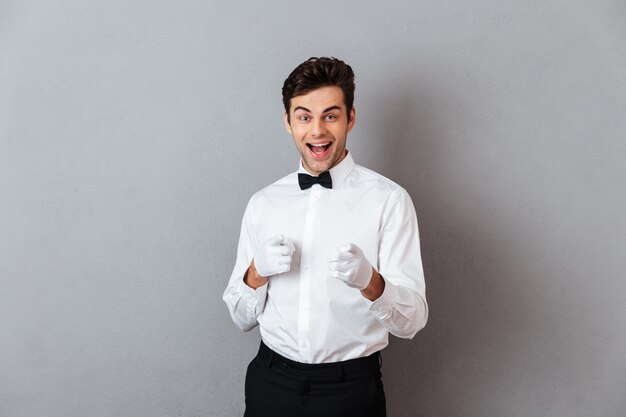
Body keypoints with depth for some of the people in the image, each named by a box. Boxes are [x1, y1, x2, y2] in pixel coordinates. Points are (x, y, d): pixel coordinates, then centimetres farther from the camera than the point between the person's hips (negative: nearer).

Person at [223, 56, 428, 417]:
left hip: (351, 388, -3)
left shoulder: (388, 200, -11)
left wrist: (368, 281, -31)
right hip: (271, 384, 3)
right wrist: (257, 272, -15)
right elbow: (242, 318, 5)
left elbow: (412, 321, -12)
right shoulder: (262, 204, 1)